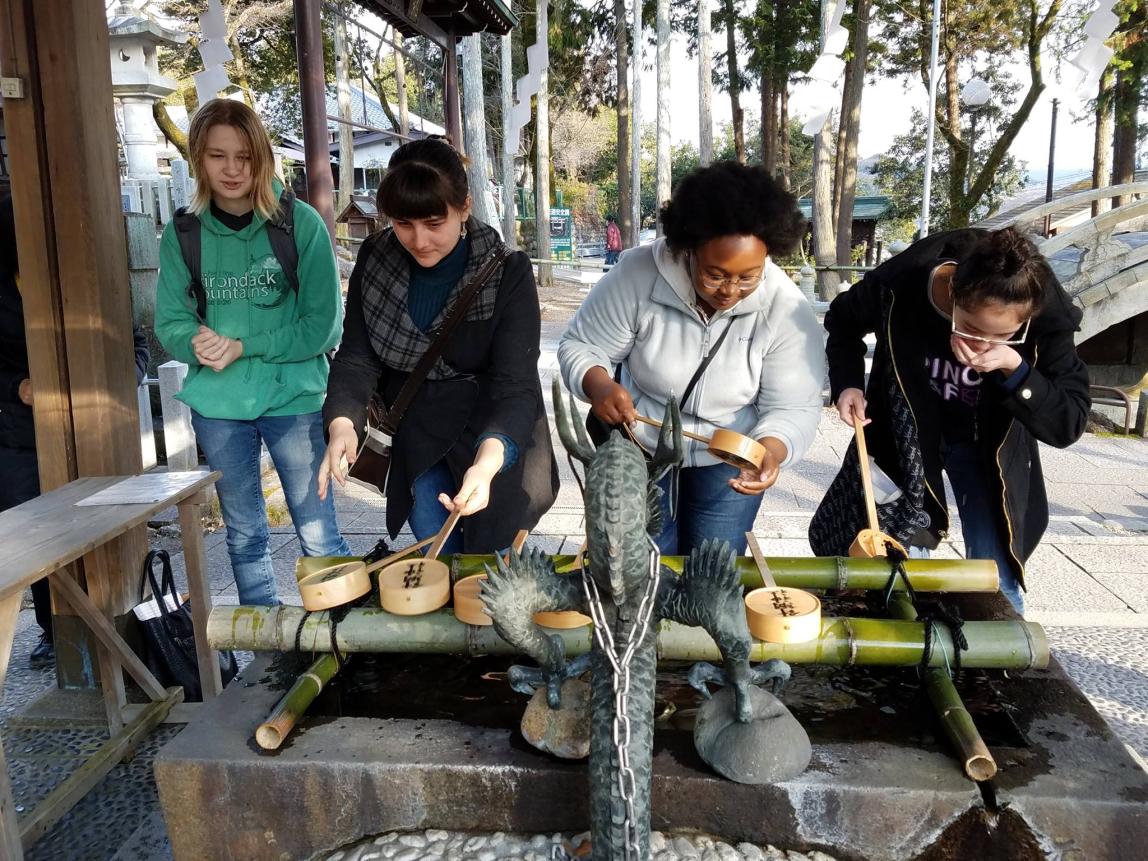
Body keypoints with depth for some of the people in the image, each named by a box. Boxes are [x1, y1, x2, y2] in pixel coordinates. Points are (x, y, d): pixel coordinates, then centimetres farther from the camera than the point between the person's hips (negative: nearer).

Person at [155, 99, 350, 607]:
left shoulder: (300, 223, -6)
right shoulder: (182, 235, 3)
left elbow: (324, 324, -8)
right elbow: (170, 325, 5)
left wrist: (242, 347, -15)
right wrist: (197, 343, -18)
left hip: (294, 398, -3)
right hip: (217, 405, 3)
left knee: (317, 535, 2)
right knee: (244, 537, 15)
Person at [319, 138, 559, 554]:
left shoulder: (508, 272, -20)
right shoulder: (375, 261, -9)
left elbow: (516, 387, -25)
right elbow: (356, 358, -8)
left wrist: (487, 462, -44)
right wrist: (342, 424, -29)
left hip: (496, 441, -3)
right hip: (417, 439, 3)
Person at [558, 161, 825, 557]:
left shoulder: (786, 309, -21)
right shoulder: (637, 275, -23)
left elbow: (794, 408, -17)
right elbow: (579, 346, -12)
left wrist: (771, 450, -39)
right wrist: (598, 385, -34)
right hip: (640, 448, 0)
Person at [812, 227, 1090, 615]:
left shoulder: (1049, 317, -28)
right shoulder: (899, 284, -28)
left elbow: (1068, 425, -24)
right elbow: (843, 323, -5)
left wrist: (1015, 368, -39)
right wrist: (847, 384, -20)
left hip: (987, 444, 0)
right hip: (904, 435, 0)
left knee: (996, 580, 3)